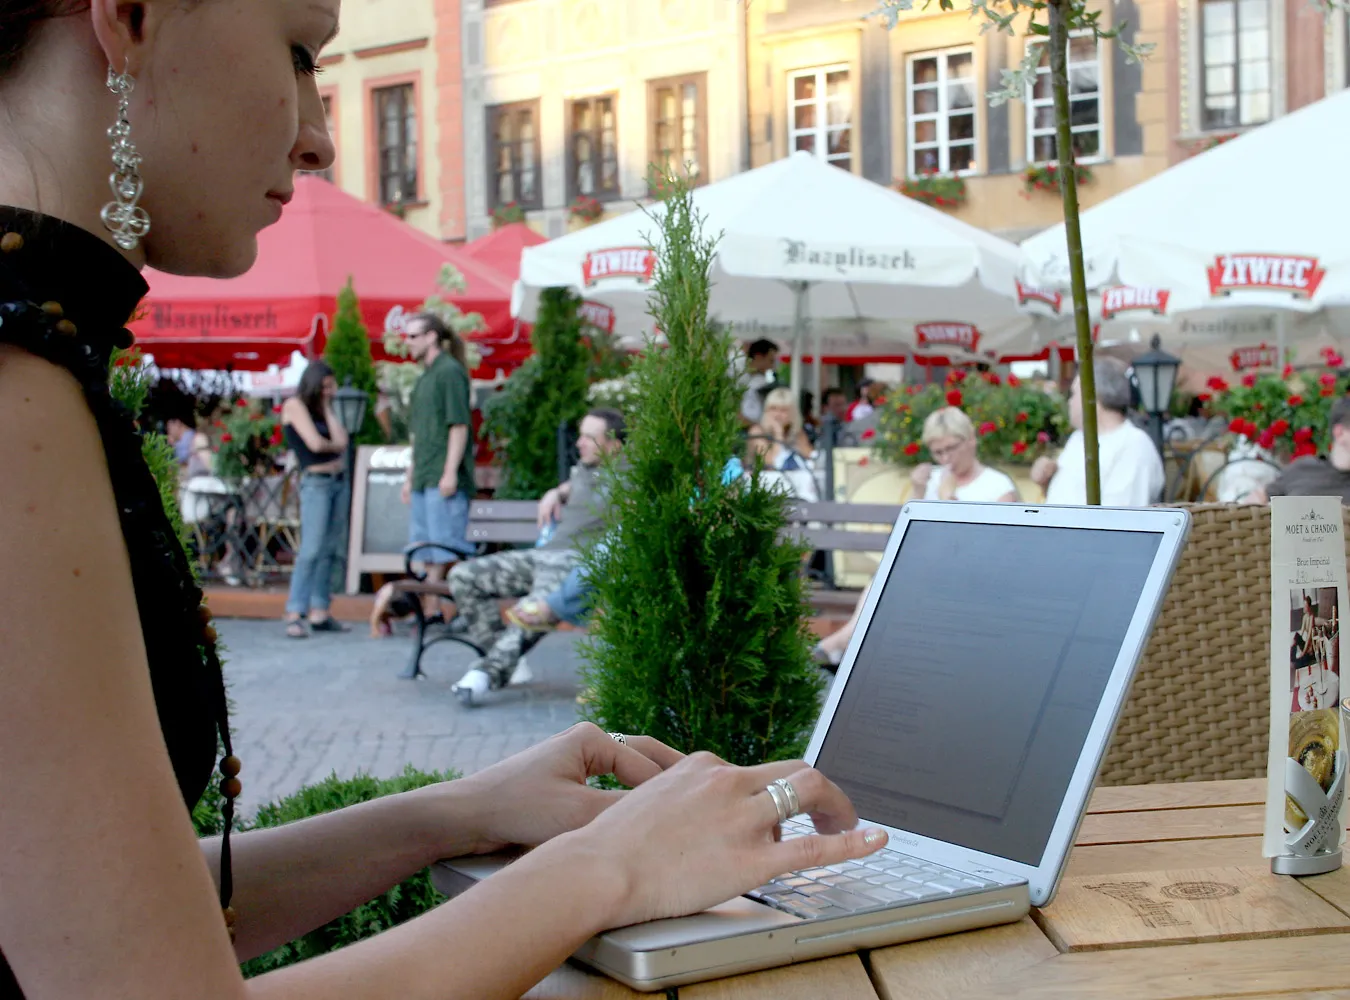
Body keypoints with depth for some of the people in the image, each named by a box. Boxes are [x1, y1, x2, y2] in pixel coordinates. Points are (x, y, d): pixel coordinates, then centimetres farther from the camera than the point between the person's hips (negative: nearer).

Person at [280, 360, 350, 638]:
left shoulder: (322, 408, 17)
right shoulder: (295, 405, -2)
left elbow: (341, 441, 1)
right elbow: (315, 443, -13)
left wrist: (327, 406, 4)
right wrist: (334, 445, 7)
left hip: (339, 480, 7)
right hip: (316, 482, -7)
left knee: (330, 550, 5)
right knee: (311, 550, -13)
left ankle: (319, 612, 7)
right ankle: (294, 615, -13)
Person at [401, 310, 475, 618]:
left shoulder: (450, 371, -8)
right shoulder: (425, 378, 20)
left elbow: (459, 425, -15)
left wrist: (450, 472, -21)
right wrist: (410, 477, 23)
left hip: (444, 478, -10)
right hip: (425, 477, 10)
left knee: (449, 543, -11)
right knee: (425, 545, 10)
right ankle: (430, 610, 14)